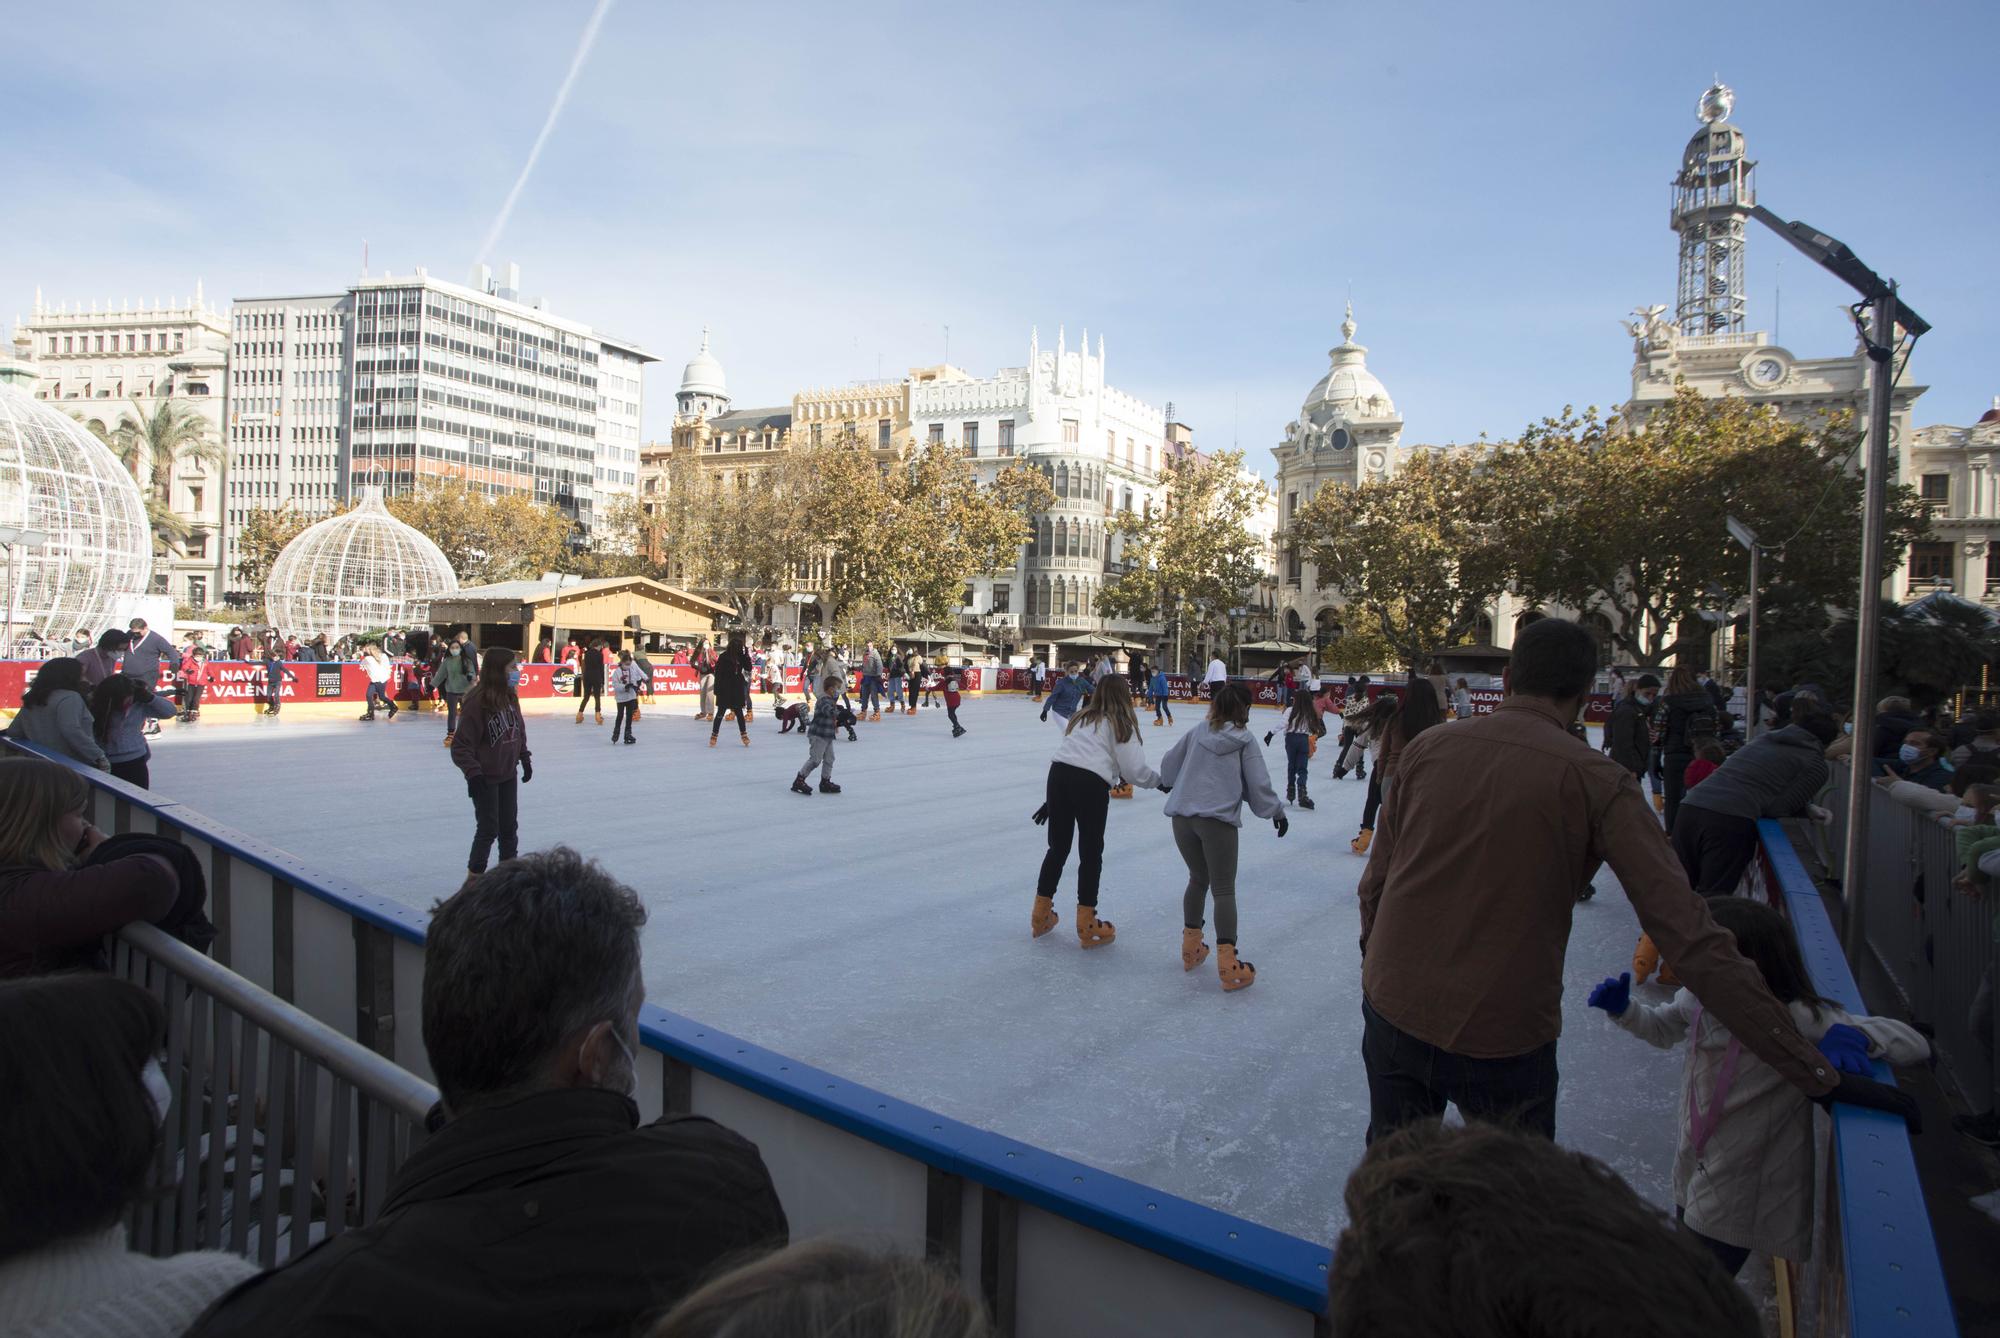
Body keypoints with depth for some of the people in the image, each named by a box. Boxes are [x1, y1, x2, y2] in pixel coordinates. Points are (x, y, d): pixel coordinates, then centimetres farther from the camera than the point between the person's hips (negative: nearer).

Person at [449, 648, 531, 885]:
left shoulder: (510, 696, -1)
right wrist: (473, 773, -24)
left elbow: (519, 730, 13)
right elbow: (461, 745, -19)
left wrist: (525, 759, 12)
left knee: (509, 825, 15)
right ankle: (474, 876, 18)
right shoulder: (477, 702, -22)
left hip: (508, 774, 6)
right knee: (489, 828, 1)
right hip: (486, 778, -6)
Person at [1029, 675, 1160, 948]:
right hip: (1091, 783, -5)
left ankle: (1041, 915, 29)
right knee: (1091, 853, 8)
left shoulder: (1081, 718, 26)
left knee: (1058, 847, 19)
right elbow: (1134, 769, 1)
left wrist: (1051, 799, 27)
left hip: (1058, 773, 6)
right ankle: (1086, 926, 16)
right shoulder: (1122, 725, 9)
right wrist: (1160, 780, 20)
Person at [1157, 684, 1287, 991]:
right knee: (1224, 890, 2)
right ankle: (1227, 963, -4)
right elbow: (1259, 783, 1)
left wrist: (1166, 782, 41)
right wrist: (1277, 812, 16)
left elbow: (1169, 763, 19)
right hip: (1218, 819, -4)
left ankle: (1191, 948, 30)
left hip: (1182, 816, 4)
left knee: (1198, 879, 22)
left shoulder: (1197, 733, 11)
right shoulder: (1245, 740, 2)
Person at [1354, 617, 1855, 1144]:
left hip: (1393, 1012, 3)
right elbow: (1687, 933, -15)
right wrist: (1798, 1058, -9)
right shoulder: (1597, 781, -11)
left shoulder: (1425, 749, -3)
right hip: (1504, 1040, -2)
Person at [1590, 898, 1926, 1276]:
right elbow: (1661, 1028, 14)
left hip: (1741, 1202, -6)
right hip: (1693, 1178, 6)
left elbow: (1915, 1046, -25)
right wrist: (1623, 1008, -4)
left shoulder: (1793, 1020, -28)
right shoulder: (1698, 1002, -10)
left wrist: (1851, 1034, -44)